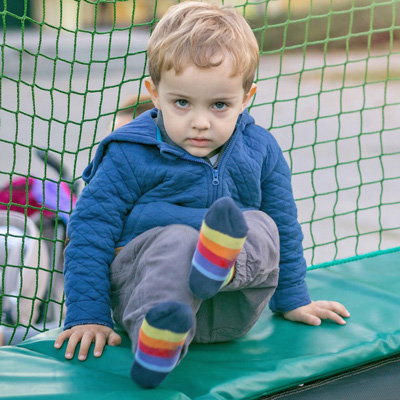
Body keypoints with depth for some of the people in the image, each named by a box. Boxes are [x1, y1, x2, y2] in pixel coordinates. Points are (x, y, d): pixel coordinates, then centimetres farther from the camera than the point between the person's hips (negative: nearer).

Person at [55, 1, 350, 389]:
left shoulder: (260, 151, 10)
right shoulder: (129, 156, -3)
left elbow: (285, 225, 22)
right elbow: (90, 229, -2)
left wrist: (292, 299, 26)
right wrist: (87, 315, -8)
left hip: (227, 312, 3)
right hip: (142, 281, -3)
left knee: (263, 227, -22)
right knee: (176, 241, -35)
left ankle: (222, 263, -54)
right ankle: (154, 342, -61)